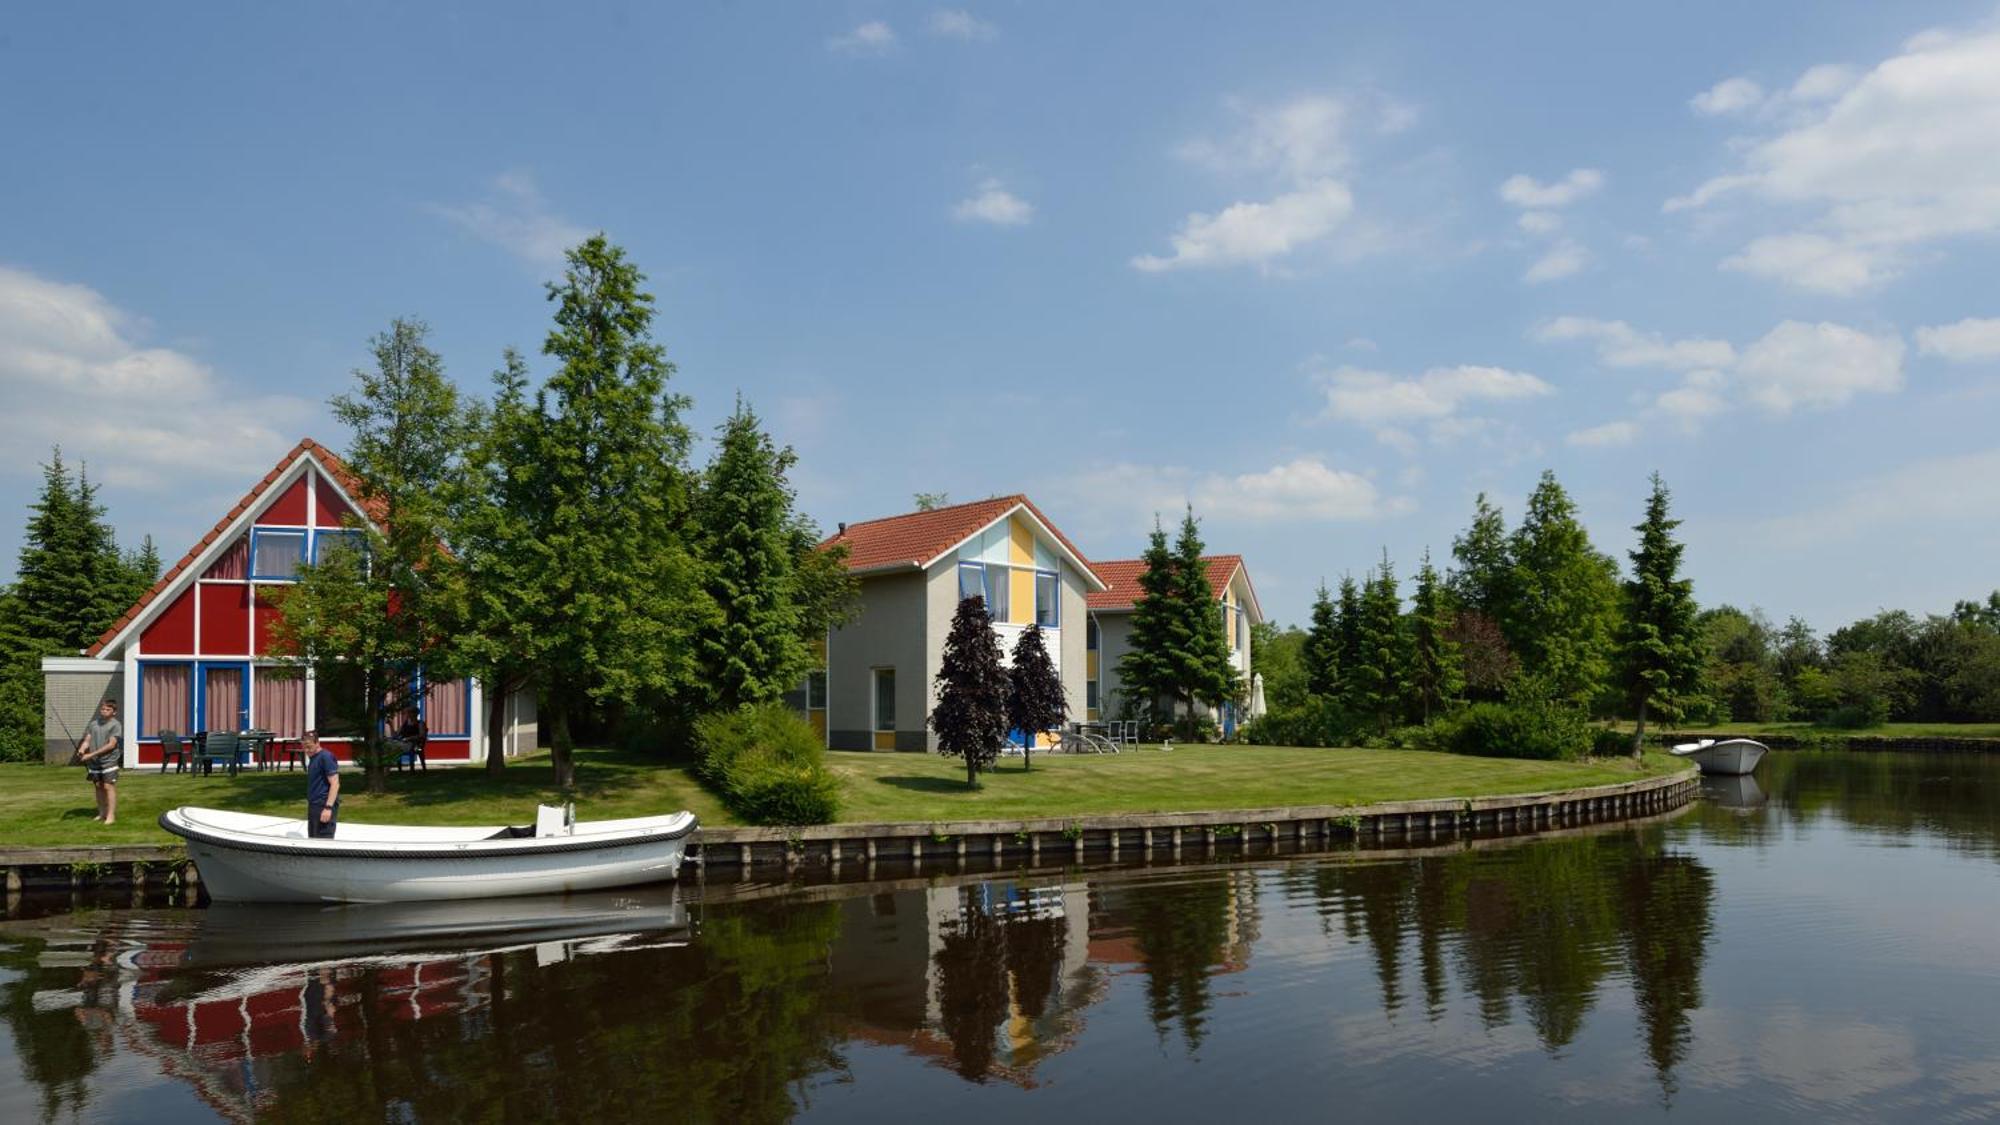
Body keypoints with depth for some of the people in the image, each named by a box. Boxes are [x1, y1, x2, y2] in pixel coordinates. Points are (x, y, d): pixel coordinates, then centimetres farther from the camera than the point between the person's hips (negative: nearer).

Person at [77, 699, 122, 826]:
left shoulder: (116, 725, -5)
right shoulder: (93, 724, 12)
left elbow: (111, 745, -12)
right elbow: (87, 740, 8)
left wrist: (91, 754, -16)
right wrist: (82, 749, -15)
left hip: (109, 761, -5)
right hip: (94, 762, 5)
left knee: (109, 787, -7)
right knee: (99, 786, 10)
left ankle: (111, 816, -7)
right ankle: (102, 813, 20)